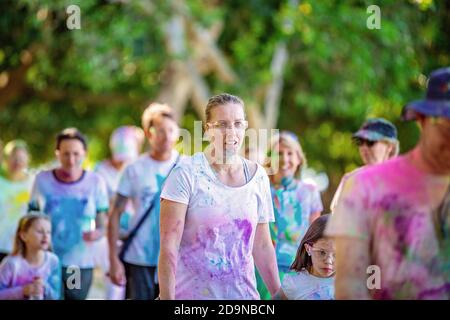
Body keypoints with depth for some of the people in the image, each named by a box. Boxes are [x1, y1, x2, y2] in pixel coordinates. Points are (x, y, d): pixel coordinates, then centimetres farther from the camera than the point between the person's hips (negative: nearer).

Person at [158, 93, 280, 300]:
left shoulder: (257, 176, 5)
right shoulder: (186, 174, -10)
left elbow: (262, 246, 11)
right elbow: (168, 246, -13)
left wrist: (279, 296, 9)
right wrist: (167, 298, -17)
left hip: (243, 293, 4)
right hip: (189, 294, -4)